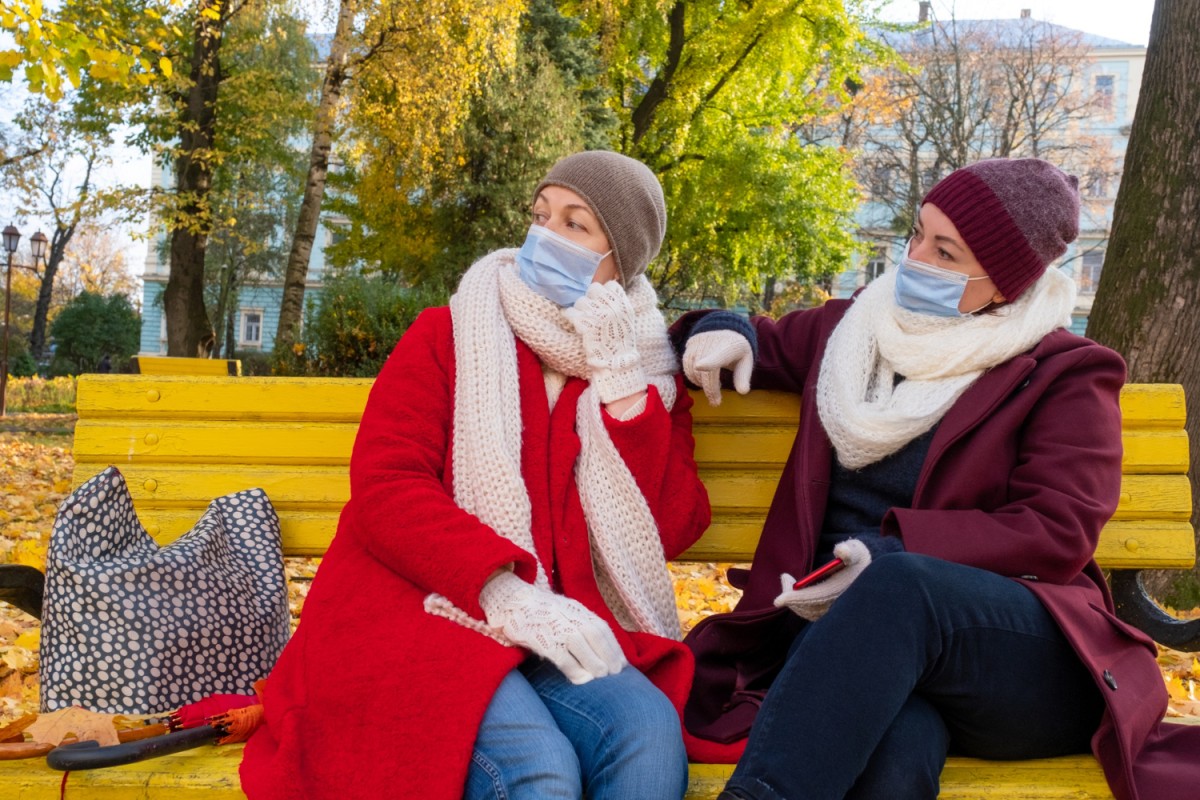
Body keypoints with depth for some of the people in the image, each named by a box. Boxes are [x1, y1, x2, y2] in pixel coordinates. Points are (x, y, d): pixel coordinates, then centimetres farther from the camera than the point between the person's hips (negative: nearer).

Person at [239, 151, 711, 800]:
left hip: (555, 627, 3)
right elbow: (382, 489, -7)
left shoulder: (646, 374, 12)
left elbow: (667, 532, -1)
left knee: (650, 733, -29)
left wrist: (619, 384, -7)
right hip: (418, 612, -2)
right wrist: (505, 593, -21)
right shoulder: (448, 336, 5)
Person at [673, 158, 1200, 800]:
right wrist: (725, 333, 7)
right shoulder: (850, 329, 18)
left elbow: (1056, 534, -5)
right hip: (851, 633, 2)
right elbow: (763, 344, 34)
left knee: (898, 584, -40)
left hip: (1031, 662, -1)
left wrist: (891, 550, -17)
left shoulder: (1065, 374, 7)